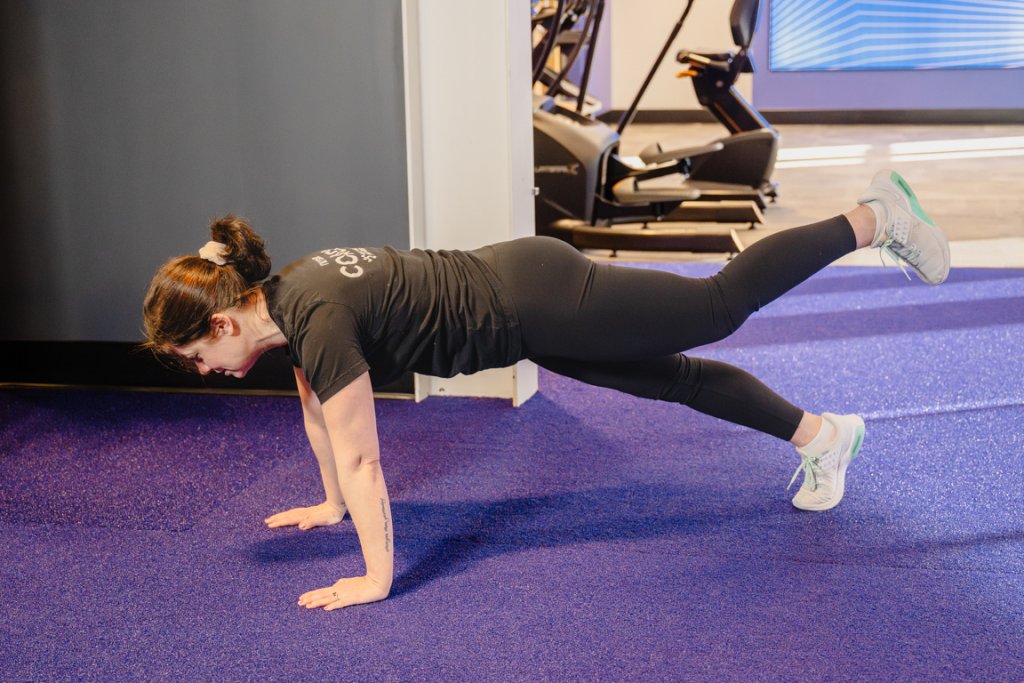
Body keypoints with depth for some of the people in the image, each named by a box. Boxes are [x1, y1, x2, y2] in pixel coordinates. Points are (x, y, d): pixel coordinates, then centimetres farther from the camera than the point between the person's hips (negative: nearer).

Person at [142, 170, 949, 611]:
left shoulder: (318, 318, -26)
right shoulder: (281, 295, 1)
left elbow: (360, 455, -24)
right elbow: (317, 408, 16)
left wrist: (377, 578, -17)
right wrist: (331, 506, 24)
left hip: (535, 304, -8)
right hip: (515, 287, 8)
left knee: (723, 304, 4)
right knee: (674, 376, 17)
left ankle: (875, 217, 18)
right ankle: (822, 432, 31)